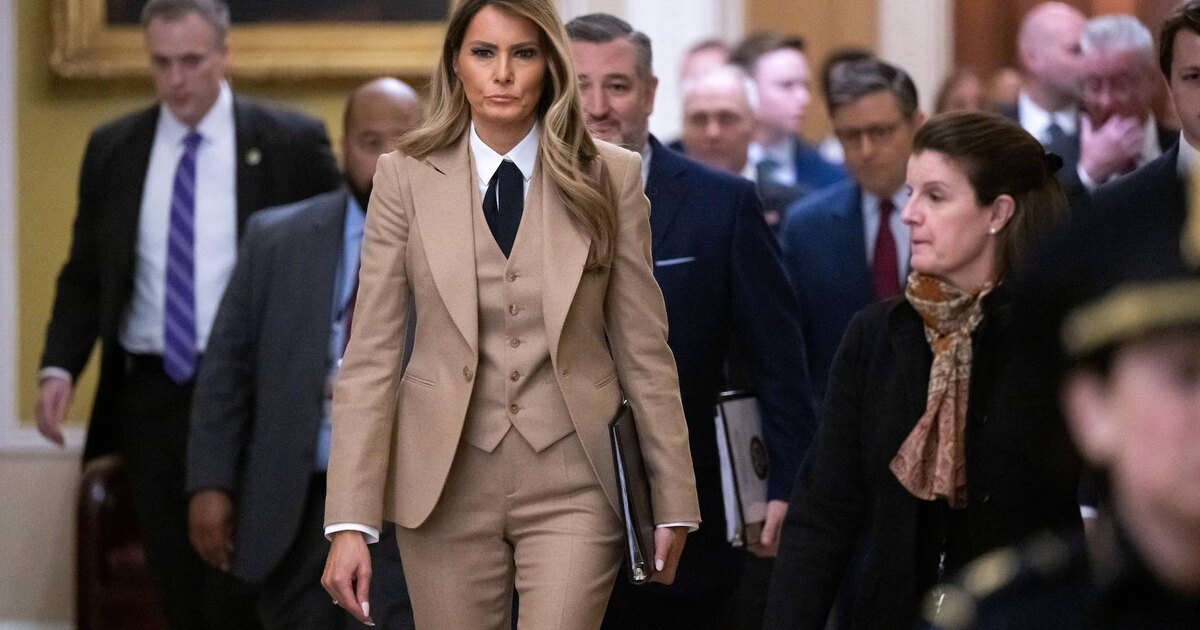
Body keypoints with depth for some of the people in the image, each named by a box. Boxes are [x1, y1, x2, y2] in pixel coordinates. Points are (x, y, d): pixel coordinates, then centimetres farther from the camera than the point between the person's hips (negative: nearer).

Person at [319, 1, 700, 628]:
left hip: (573, 484, -1)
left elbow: (644, 350, 5)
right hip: (445, 481, 1)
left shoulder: (609, 178, 1)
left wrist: (673, 502, 5)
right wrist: (350, 522, -8)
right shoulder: (406, 177, 0)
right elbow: (370, 355, -2)